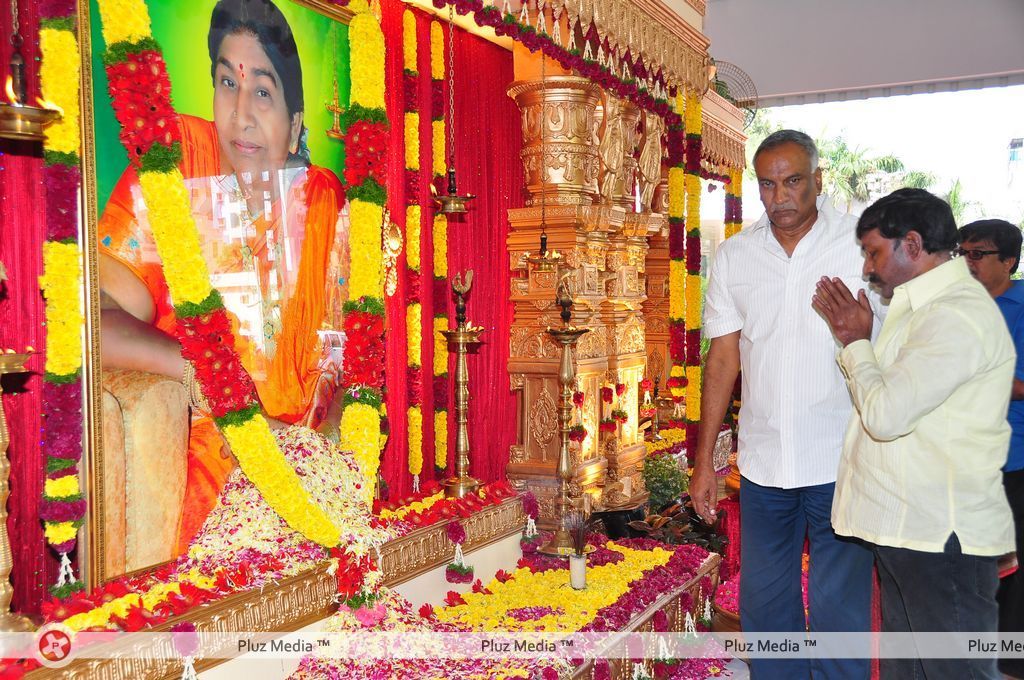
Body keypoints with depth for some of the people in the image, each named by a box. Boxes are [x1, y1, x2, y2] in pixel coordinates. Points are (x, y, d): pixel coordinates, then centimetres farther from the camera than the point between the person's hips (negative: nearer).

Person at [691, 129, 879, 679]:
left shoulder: (862, 243, -4)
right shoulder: (733, 256, 4)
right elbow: (724, 357, 6)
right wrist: (704, 462, 5)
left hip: (841, 464, -3)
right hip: (763, 462, 3)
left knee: (839, 607, 5)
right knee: (763, 603, 14)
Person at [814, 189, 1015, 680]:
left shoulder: (956, 316, -20)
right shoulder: (926, 306, 14)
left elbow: (885, 415, -23)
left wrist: (858, 344, -9)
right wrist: (853, 339, 9)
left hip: (941, 536, -10)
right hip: (906, 528, 11)